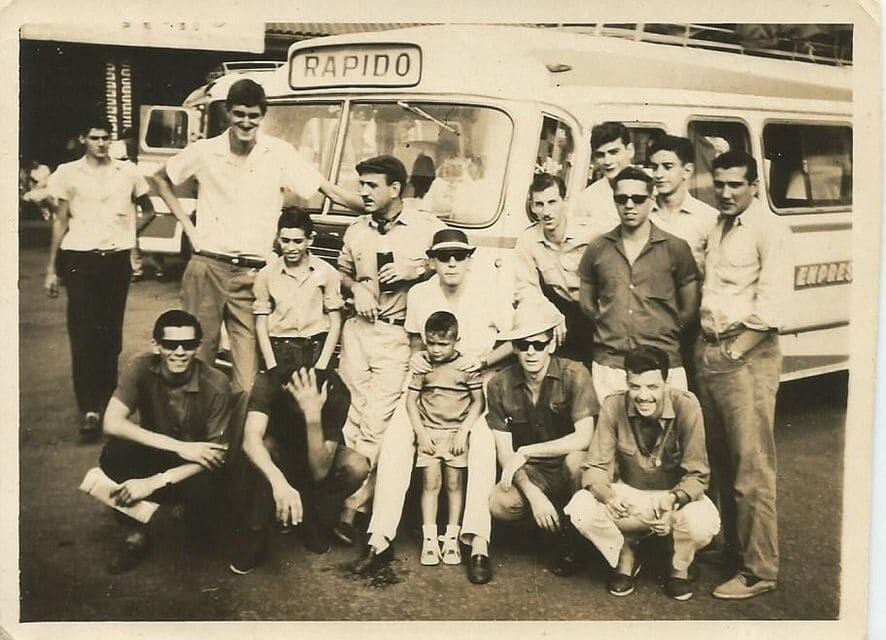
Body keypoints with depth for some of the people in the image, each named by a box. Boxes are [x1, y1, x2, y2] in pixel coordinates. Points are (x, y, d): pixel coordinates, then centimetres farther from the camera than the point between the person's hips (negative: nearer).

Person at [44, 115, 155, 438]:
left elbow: (148, 210, 19)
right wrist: (51, 268, 2)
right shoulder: (68, 173, 2)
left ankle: (108, 400, 20)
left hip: (117, 259, 2)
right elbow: (60, 221, 5)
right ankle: (89, 409, -11)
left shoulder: (128, 172, 5)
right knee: (83, 334, -9)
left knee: (112, 333, 7)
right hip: (80, 260, -2)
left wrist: (137, 243, 7)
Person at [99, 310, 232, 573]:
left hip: (194, 471, -1)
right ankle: (135, 532, -6)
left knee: (201, 490, -34)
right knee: (114, 453, -29)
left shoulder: (216, 385, -20)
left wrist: (155, 482, -30)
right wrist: (180, 447, -32)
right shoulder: (140, 369, -16)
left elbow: (217, 454, -19)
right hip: (155, 459, 1)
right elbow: (112, 423, -25)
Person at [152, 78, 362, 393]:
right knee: (199, 352, 7)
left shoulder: (279, 153, -1)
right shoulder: (205, 152, 2)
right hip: (207, 268, 1)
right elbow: (160, 179, 18)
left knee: (248, 373, -4)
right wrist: (186, 225, 8)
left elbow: (329, 189, -1)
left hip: (252, 275, -1)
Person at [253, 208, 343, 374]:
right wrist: (272, 366, -3)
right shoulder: (266, 274, 6)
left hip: (316, 348, 0)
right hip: (279, 350, 0)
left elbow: (335, 323, 5)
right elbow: (261, 324, 7)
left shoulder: (327, 273, 4)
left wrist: (322, 364, -4)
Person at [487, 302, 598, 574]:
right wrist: (533, 494, -22)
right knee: (498, 505, -27)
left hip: (568, 469, -2)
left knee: (575, 459, -36)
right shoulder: (500, 385, -5)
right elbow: (504, 453, -6)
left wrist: (525, 452, -23)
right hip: (531, 474, 2)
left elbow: (583, 438, -24)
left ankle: (574, 533, -8)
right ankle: (559, 531, 3)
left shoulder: (574, 375, -14)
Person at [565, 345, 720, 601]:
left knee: (702, 522, -34)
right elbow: (595, 467, -15)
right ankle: (625, 556, 6)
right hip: (628, 494, 1)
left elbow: (697, 474, -19)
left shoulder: (685, 406, -22)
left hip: (676, 493, -1)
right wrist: (608, 496, -38)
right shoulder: (614, 406, -17)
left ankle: (679, 566, 4)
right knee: (581, 508, -27)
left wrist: (673, 500, -40)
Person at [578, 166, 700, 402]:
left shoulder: (676, 248, 4)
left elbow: (689, 308, 10)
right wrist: (611, 328, 9)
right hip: (608, 365, 2)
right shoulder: (598, 249, 8)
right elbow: (586, 303, 18)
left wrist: (664, 333, 5)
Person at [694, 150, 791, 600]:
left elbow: (770, 301, -14)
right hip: (708, 350, 7)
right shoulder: (714, 227, 15)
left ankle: (758, 570, -1)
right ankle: (731, 545, 25)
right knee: (720, 458, 13)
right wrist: (707, 346, 8)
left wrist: (737, 349, -13)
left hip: (747, 355, -7)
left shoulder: (768, 230, -7)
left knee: (751, 465, -7)